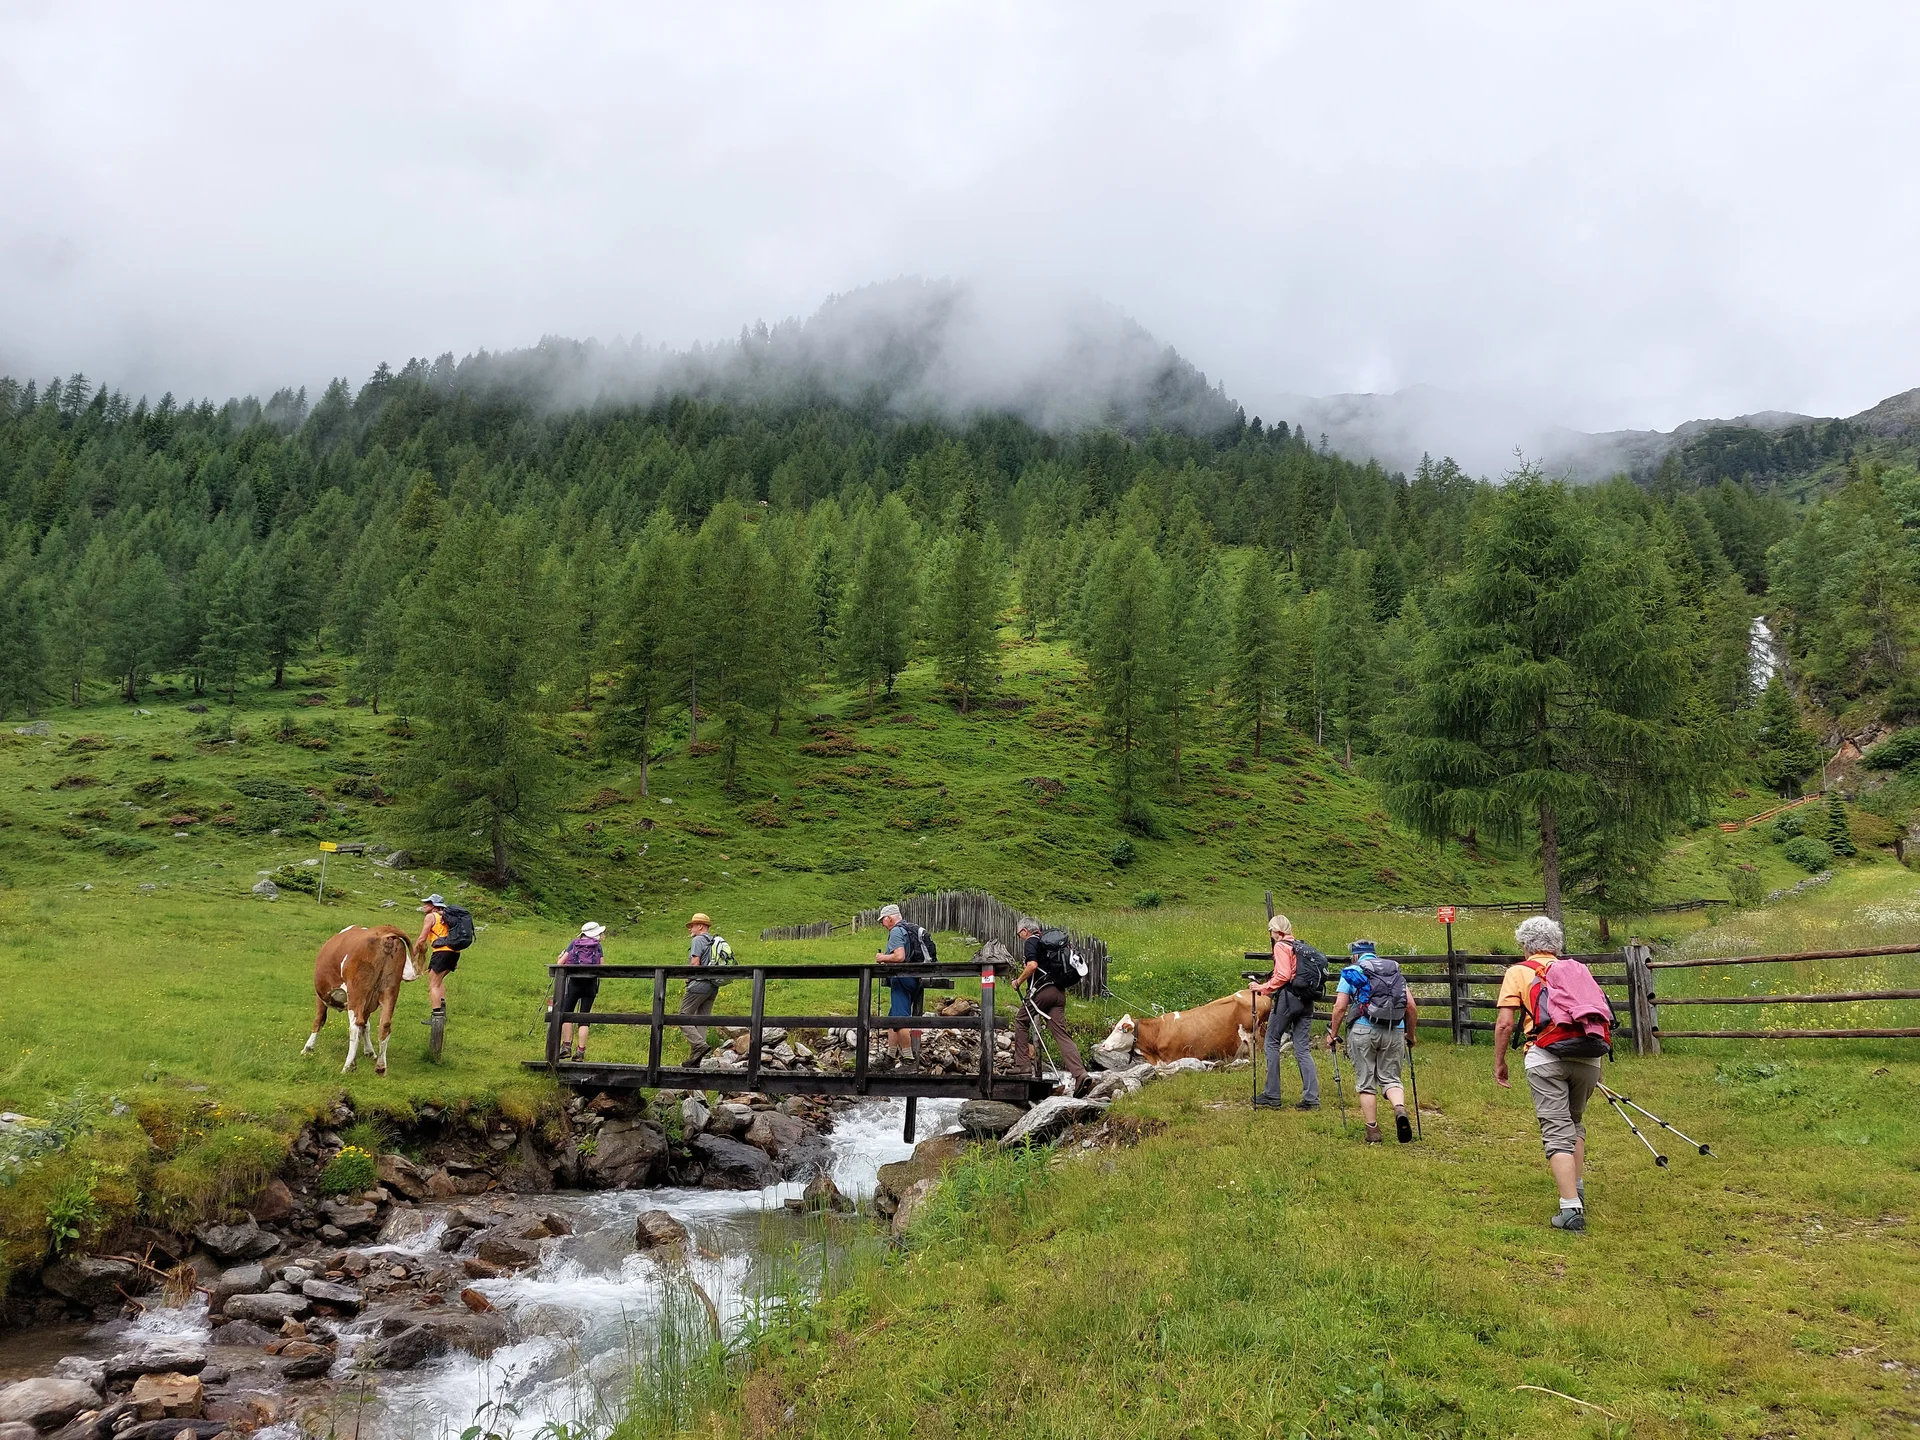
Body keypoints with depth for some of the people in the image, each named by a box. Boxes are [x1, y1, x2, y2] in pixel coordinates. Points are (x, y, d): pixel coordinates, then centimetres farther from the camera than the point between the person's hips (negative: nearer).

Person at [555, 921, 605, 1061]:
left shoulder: (574, 943, 5)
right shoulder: (597, 946, 4)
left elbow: (560, 963, 1)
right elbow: (602, 967, 1)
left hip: (573, 983, 0)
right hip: (590, 984, 0)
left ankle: (567, 1046, 0)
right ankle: (581, 1051, 2)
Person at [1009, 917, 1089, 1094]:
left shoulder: (1030, 942, -2)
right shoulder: (1049, 941, 24)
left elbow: (1032, 965, -18)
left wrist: (1018, 982, -6)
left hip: (1041, 990, -7)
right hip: (1059, 992, 7)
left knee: (1020, 1023, 13)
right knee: (1061, 1033, 0)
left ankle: (1023, 1066, 9)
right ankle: (1079, 1073, -16)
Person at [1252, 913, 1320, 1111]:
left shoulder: (1281, 946, -5)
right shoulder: (1301, 946, 17)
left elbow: (1283, 975, -16)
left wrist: (1263, 988, -7)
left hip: (1287, 998, -7)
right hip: (1306, 1000, 7)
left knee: (1272, 1043, 4)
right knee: (1303, 1049, 7)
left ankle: (1272, 1096, 5)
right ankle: (1311, 1098, 1)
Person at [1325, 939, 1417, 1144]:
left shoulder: (1351, 972, 6)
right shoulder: (1395, 971, 16)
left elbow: (1340, 1007, -2)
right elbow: (1412, 1007, 11)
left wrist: (1332, 1035, 6)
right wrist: (1410, 1035, 22)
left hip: (1364, 1030, -3)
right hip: (1394, 1032, 3)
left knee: (1366, 1084, 8)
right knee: (1391, 1079, 12)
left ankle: (1373, 1132, 8)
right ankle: (1400, 1109, -18)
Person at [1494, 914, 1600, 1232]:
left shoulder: (1518, 972, 10)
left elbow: (1505, 1023, 1)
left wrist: (1499, 1063, 11)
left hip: (1546, 1056, -4)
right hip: (1588, 1055, 4)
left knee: (1557, 1133, -3)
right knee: (1574, 1124, 24)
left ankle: (1570, 1208, -10)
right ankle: (1577, 1191, 25)